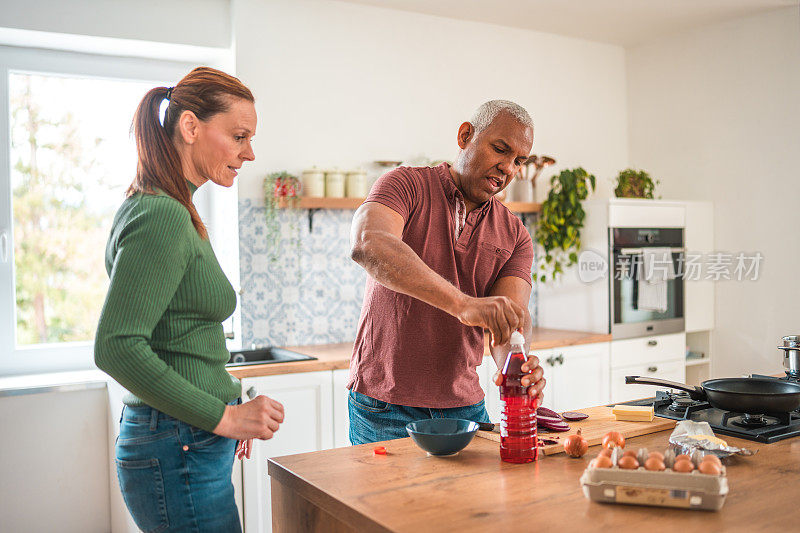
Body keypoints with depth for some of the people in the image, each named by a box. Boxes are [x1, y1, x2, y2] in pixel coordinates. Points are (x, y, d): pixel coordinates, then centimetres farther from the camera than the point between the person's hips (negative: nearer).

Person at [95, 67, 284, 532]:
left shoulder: (174, 212, 12)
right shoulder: (163, 216, -18)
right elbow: (117, 347, -24)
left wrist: (229, 415, 15)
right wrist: (223, 416, -20)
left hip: (191, 443, 10)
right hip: (179, 452, -10)